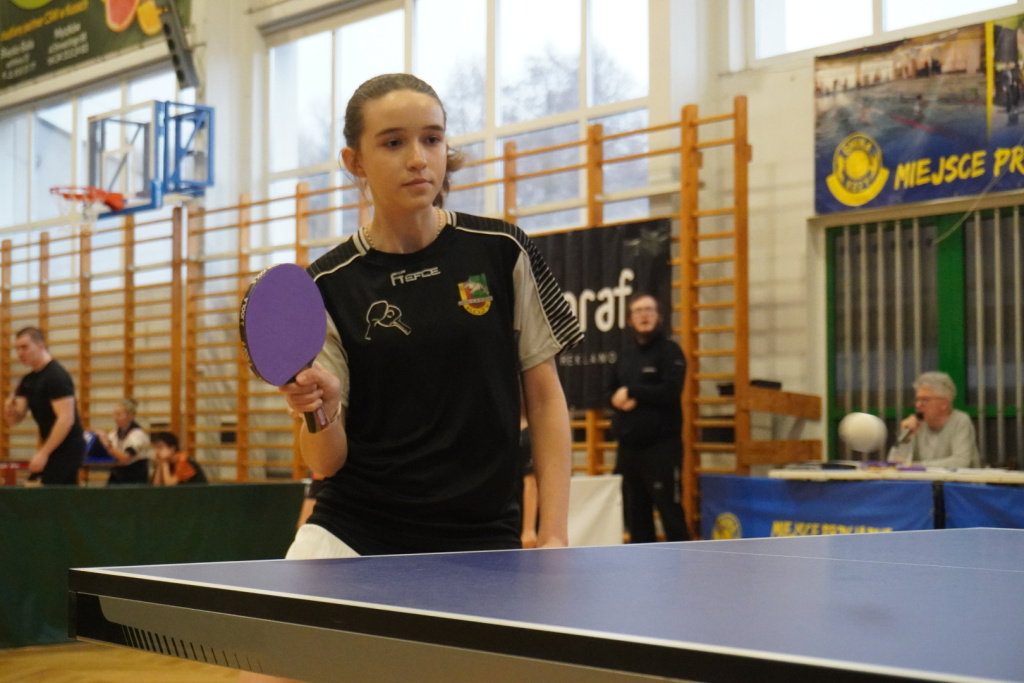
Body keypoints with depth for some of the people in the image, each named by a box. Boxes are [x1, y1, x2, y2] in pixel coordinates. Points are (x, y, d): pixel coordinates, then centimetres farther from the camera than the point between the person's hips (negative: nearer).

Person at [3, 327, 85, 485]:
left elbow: (66, 419, -22)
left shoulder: (57, 376, -15)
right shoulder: (28, 381, 12)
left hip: (67, 447, -9)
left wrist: (43, 453, -24)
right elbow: (14, 419, 11)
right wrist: (10, 410, -13)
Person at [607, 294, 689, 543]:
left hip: (661, 445, -7)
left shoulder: (670, 351, -3)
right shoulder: (626, 352, 17)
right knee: (635, 513, 10)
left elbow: (670, 391, -16)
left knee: (670, 510, -8)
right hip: (629, 445, 7)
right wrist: (620, 400, -5)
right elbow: (612, 391, 19)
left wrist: (631, 392, -10)